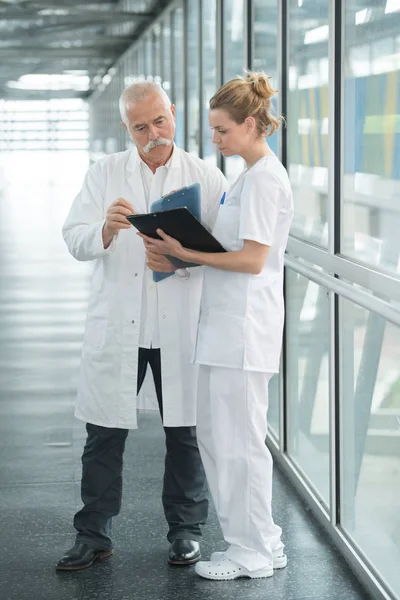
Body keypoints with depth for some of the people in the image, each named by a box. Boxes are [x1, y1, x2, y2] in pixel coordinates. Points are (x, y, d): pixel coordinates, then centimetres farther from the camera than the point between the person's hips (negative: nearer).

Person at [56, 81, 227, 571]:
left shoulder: (206, 177, 2)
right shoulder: (104, 173, 6)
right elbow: (75, 240, -2)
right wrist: (106, 228, -23)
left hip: (179, 325, -1)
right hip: (115, 325, 1)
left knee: (185, 432, 7)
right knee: (104, 433, 5)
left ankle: (185, 530, 21)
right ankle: (93, 534, 15)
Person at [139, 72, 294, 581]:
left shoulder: (265, 178, -14)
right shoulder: (252, 175, 16)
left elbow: (253, 259, -20)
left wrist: (189, 253, -18)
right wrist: (186, 247, 7)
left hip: (245, 324, -10)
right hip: (225, 323, 10)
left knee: (238, 439, -2)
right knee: (212, 433, 15)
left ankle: (254, 553, 10)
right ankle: (257, 539, 23)